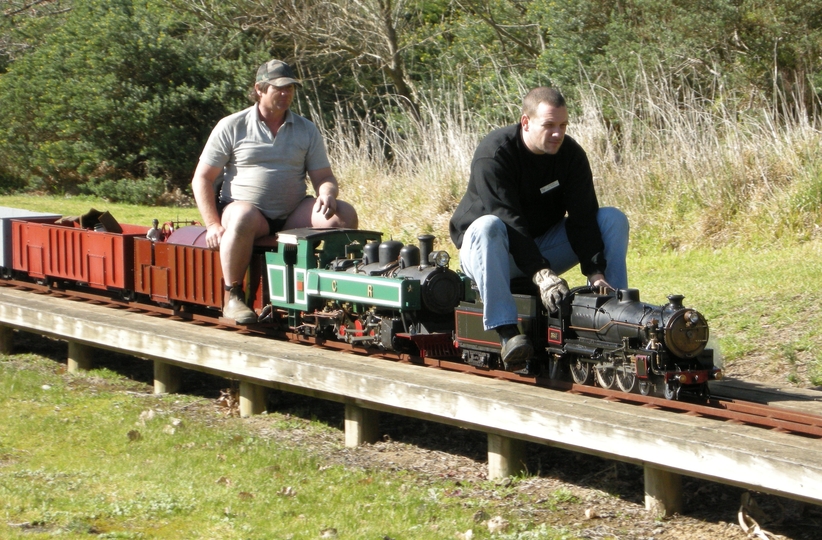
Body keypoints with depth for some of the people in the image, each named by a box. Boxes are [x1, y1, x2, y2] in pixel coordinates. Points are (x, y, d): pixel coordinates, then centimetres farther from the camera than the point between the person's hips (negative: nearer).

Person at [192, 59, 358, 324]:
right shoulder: (232, 127, 1)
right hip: (245, 206, -4)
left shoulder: (306, 130, 11)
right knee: (243, 219, -40)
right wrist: (214, 225, -12)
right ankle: (232, 297, -26)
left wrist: (327, 194, -17)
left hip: (293, 214, 4)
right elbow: (202, 178, 0)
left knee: (344, 214, -20)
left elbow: (324, 177, 9)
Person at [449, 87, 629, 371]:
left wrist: (595, 273, -26)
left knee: (614, 219, -10)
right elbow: (508, 221, -31)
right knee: (487, 226, -40)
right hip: (498, 253, -5)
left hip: (545, 246, 5)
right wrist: (541, 274, -42)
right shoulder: (493, 154, -22)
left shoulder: (571, 154, -6)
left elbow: (582, 217, -12)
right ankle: (507, 333, -49)